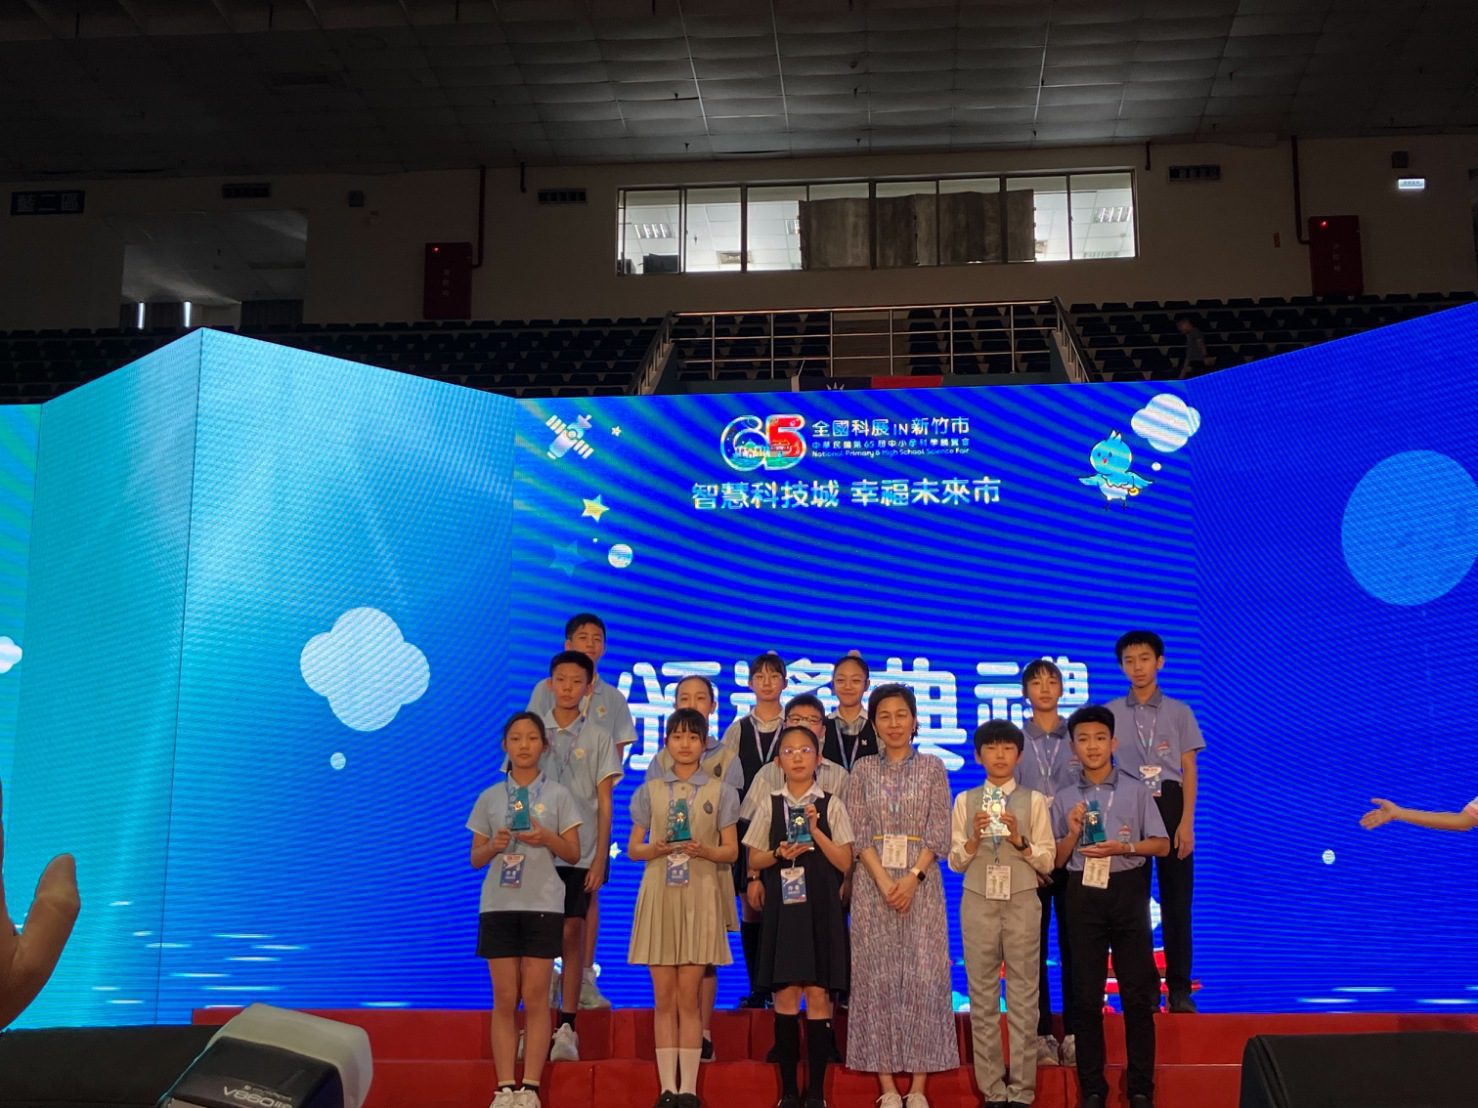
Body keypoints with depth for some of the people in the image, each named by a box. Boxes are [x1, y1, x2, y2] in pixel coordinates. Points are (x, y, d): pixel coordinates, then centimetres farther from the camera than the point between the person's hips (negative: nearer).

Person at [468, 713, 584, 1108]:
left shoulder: (558, 795, 4)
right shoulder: (490, 797, 8)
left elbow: (573, 854, 4)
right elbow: (475, 859, 9)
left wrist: (547, 838, -14)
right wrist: (494, 846, -12)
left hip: (543, 905, -1)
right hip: (498, 905, 1)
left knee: (535, 997, -2)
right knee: (504, 999, 1)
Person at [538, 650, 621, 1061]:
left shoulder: (598, 737, 5)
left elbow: (604, 804, 4)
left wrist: (600, 858, -3)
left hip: (580, 853, -1)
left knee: (572, 933, -2)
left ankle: (567, 1028, 3)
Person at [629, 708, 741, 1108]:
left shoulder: (720, 791, 6)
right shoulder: (649, 790, 10)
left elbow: (731, 850, 5)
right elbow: (633, 849, 9)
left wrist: (704, 850, -15)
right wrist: (657, 848, -12)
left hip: (700, 896, -1)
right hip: (659, 895, 1)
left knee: (688, 996, -1)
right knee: (663, 997, 2)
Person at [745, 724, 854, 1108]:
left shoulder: (831, 804, 2)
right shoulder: (770, 804, 7)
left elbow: (845, 863, -2)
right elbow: (754, 860, 9)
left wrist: (816, 831, -13)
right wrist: (779, 854, -10)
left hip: (821, 907, -1)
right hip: (782, 907, 1)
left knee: (818, 996, -1)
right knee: (785, 997, 2)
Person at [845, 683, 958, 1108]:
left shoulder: (932, 767, 6)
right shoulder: (863, 770, 7)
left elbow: (939, 831, 0)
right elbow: (858, 833, 1)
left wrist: (913, 878, -13)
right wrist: (884, 881, -12)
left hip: (921, 881, 0)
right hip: (873, 883, 1)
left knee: (924, 977, -4)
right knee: (876, 977, 0)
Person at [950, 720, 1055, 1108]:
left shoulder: (1034, 800, 3)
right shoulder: (965, 801, 6)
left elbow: (1047, 860, 2)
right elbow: (955, 861, 6)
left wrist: (1019, 840, -14)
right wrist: (975, 838, -12)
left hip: (1022, 901, -1)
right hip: (978, 902, 1)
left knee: (1024, 995, 1)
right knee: (982, 997, 4)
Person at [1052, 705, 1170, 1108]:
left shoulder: (1136, 791, 2)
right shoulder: (1064, 800, 5)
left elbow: (1162, 845, 1)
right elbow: (1056, 860, 7)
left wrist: (1122, 848, -14)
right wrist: (1073, 834, -11)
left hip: (1127, 892, -1)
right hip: (1083, 896, 1)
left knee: (1137, 992, 2)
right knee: (1086, 994, 4)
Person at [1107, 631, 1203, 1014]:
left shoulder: (1179, 712, 6)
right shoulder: (1110, 713, 5)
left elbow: (1189, 770, 4)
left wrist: (1186, 821, -6)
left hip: (1168, 805, 0)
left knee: (1177, 899, 0)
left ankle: (1179, 987, 7)